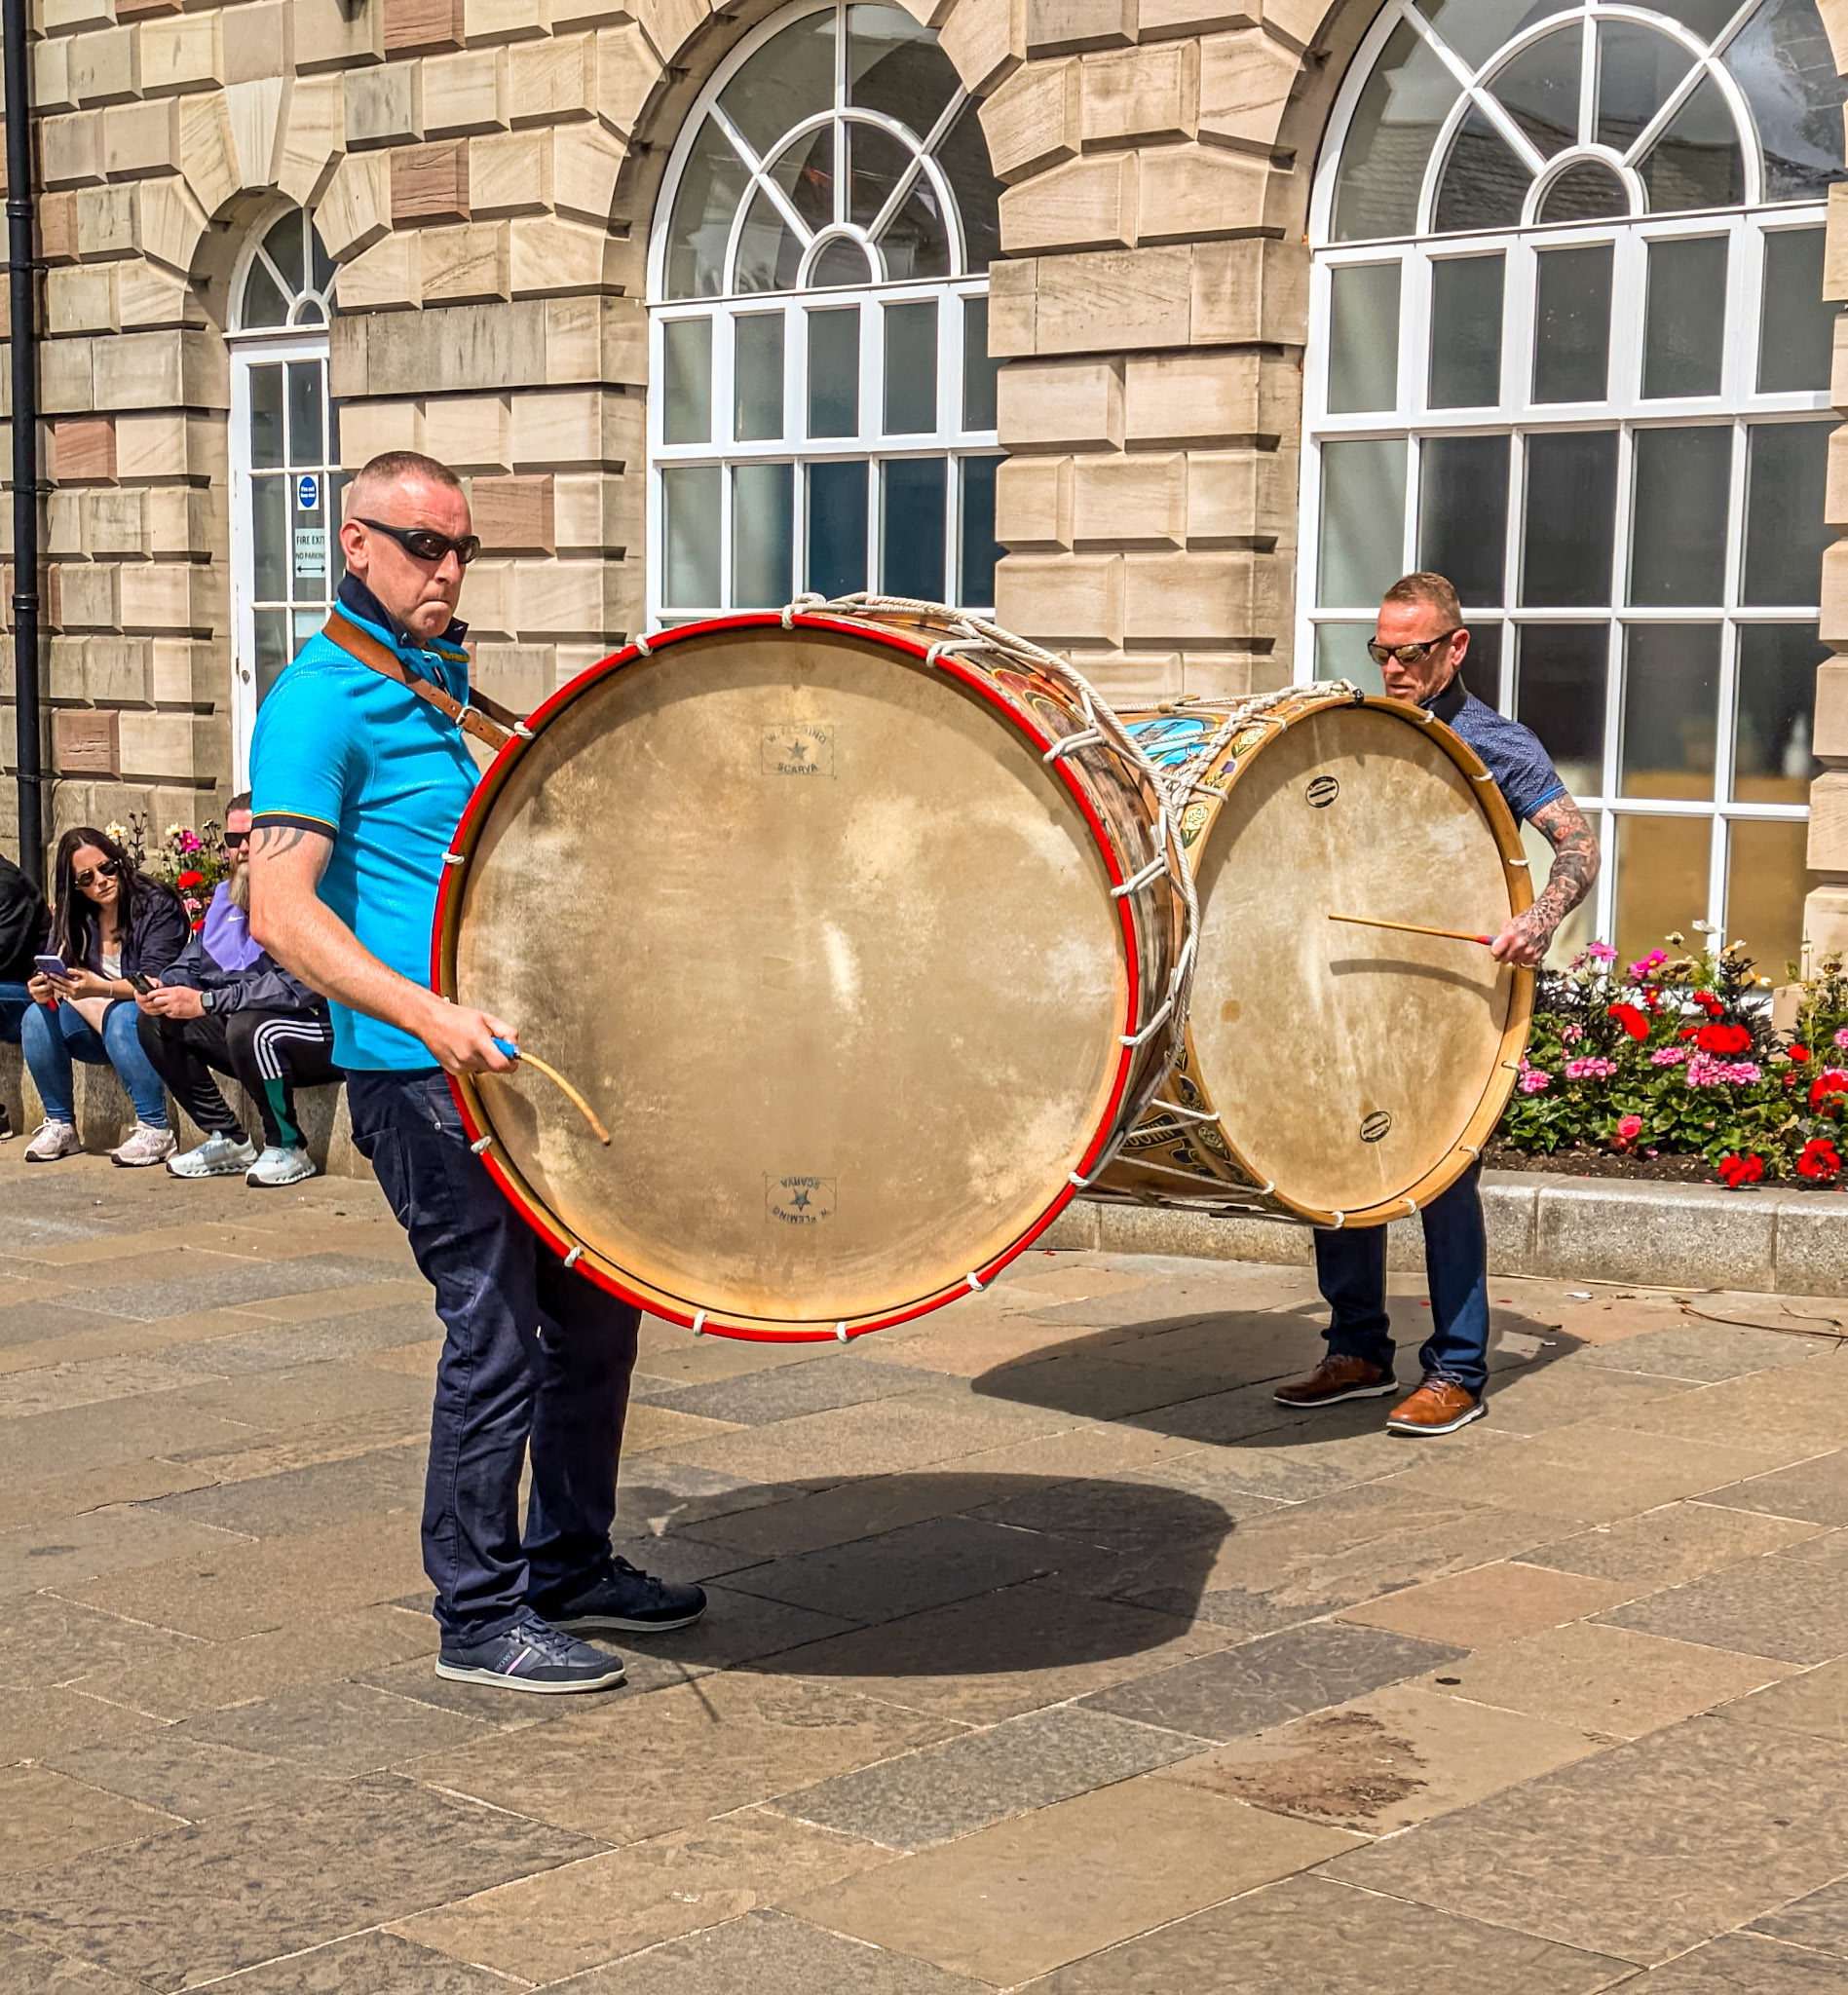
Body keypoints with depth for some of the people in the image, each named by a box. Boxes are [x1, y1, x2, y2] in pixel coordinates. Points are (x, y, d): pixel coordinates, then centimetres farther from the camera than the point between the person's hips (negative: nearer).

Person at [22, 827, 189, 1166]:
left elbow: (156, 983, -24)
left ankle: (155, 1131, -31)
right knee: (37, 1017, -18)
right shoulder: (73, 917, 3)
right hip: (99, 1032, 5)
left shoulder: (157, 904, -14)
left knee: (122, 1017, -36)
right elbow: (55, 970, -2)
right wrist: (42, 989, -27)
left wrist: (99, 988, -40)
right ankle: (60, 1125, -7)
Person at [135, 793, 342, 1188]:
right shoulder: (224, 895, 12)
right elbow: (192, 964, 18)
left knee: (249, 1026, -36)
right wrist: (163, 990, -8)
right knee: (156, 1021, -2)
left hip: (327, 1037, -9)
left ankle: (288, 1149, -15)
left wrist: (206, 1002, -28)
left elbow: (301, 985, -28)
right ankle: (228, 1141, 3)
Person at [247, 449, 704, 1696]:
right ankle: (480, 1617, 8)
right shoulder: (321, 700, -11)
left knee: (593, 1306, 13)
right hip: (422, 1075, -9)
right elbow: (282, 912, -21)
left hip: (524, 1051, 9)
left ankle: (571, 1568, 28)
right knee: (497, 1334, -6)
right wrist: (427, 1013, -32)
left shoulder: (449, 680, 17)